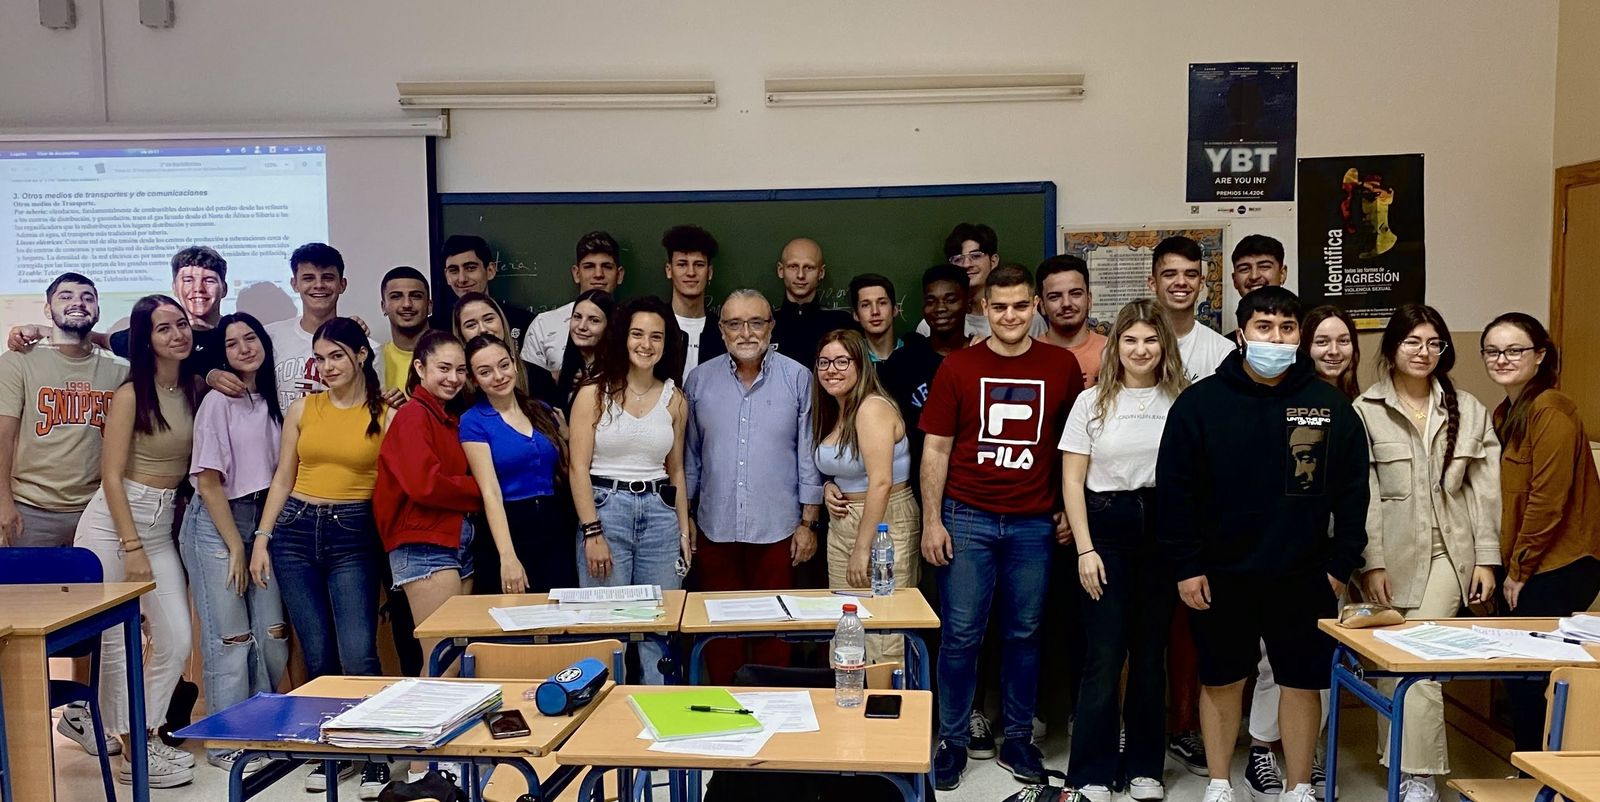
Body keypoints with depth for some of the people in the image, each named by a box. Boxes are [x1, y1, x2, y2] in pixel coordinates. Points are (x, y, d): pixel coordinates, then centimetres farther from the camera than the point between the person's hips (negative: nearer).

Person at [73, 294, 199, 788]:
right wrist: (133, 547, -15)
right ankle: (130, 753, 11)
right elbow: (112, 475, -11)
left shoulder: (195, 389, 6)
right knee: (115, 641, 0)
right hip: (113, 522, -5)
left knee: (177, 641, 3)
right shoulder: (131, 395, -9)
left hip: (162, 525, 6)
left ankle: (146, 736, 20)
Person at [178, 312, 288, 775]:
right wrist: (235, 546, -10)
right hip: (215, 524, -5)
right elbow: (208, 481, -10)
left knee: (273, 634, 3)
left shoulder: (273, 400, 8)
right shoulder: (218, 402, -8)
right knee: (229, 639, -2)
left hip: (262, 520, 5)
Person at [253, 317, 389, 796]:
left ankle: (376, 758, 3)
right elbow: (282, 479, 12)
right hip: (296, 530, 3)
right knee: (317, 654, 6)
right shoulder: (302, 409, 8)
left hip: (354, 538, -3)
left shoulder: (386, 415, -1)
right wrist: (262, 538, 6)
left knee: (358, 654, -11)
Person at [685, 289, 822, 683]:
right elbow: (689, 455, 10)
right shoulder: (700, 379, 4)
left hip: (777, 528, -1)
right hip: (715, 528, 2)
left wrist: (809, 522, -1)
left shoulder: (797, 378, -1)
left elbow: (809, 456, 1)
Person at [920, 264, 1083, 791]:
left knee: (1024, 634, 10)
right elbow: (935, 448, 1)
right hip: (967, 519, -1)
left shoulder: (1062, 366, 4)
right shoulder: (958, 367, 1)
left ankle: (1018, 740, 24)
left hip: (1034, 524, 1)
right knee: (960, 635, 2)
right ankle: (952, 741, 17)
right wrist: (931, 521, -4)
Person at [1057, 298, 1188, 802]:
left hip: (1162, 529, 1)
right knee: (1104, 655, -1)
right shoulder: (1093, 401, 3)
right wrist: (1085, 549, -6)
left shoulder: (1181, 401, 5)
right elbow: (1072, 481, 1)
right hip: (1105, 528, -1)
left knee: (1151, 652, 9)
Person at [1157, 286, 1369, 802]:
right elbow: (1174, 489, -5)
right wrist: (1185, 566, -8)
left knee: (1302, 681, 10)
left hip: (1303, 578, 1)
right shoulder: (1200, 402, -4)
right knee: (1221, 681, 11)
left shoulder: (1331, 406, 2)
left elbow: (1352, 492, 5)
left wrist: (1341, 564, 0)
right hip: (1220, 575, -1)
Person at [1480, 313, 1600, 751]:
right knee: (1520, 675, 12)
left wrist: (1519, 568, -10)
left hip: (1559, 567, -8)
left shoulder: (1551, 411, -14)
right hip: (1525, 567, 8)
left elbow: (1548, 500, -17)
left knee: (1530, 675, -3)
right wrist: (1511, 567, 8)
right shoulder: (1505, 413, 13)